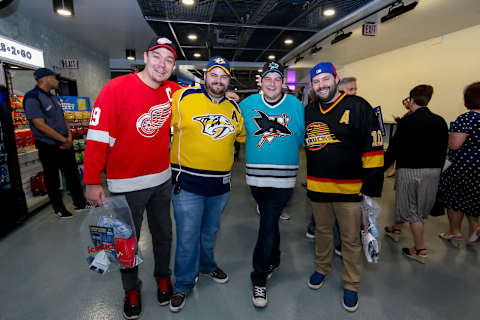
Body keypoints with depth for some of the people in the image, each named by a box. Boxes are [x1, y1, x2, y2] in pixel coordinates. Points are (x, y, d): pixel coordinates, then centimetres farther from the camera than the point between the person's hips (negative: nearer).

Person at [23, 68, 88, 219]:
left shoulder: (52, 97, 12)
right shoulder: (32, 98, -14)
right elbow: (40, 125, -20)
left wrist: (69, 137, -1)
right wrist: (64, 140, -15)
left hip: (65, 144, 8)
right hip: (49, 148, -7)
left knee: (73, 174, 12)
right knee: (52, 180, 7)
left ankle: (79, 202, 24)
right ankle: (59, 208, 20)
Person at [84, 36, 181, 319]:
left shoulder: (173, 91, 1)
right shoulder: (116, 89, -14)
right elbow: (98, 137, -13)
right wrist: (93, 182, -12)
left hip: (162, 179, 4)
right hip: (126, 184, -4)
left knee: (163, 234, 19)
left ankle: (163, 277, 43)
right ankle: (132, 289, 39)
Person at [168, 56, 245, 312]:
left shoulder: (234, 108, 8)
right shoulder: (184, 98, -7)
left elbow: (243, 136, 24)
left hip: (220, 184, 4)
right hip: (187, 182, -4)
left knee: (210, 232, 22)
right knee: (188, 237, 5)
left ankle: (206, 265, 48)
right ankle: (183, 284, 29)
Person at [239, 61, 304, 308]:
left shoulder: (296, 105, 0)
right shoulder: (248, 104, 2)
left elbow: (302, 137, 6)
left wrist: (282, 146, -3)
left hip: (283, 178, -2)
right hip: (256, 176, 2)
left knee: (268, 225, -4)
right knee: (268, 220, 20)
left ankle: (259, 278, 14)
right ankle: (274, 259, 44)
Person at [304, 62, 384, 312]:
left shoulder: (358, 107, -7)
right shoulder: (309, 111, 7)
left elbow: (373, 148, -11)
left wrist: (371, 186, -13)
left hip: (350, 188, -4)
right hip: (317, 187, 4)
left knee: (351, 239, 10)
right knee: (322, 231, 20)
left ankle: (351, 285, 30)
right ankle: (322, 269, 43)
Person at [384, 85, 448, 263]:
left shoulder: (407, 121, -13)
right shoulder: (440, 122, 3)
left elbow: (394, 149, -14)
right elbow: (443, 150, 8)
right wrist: (437, 171, 19)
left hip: (410, 170, -6)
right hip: (433, 170, 6)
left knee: (411, 209, 7)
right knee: (421, 207, 19)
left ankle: (420, 250, 14)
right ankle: (396, 230, 40)